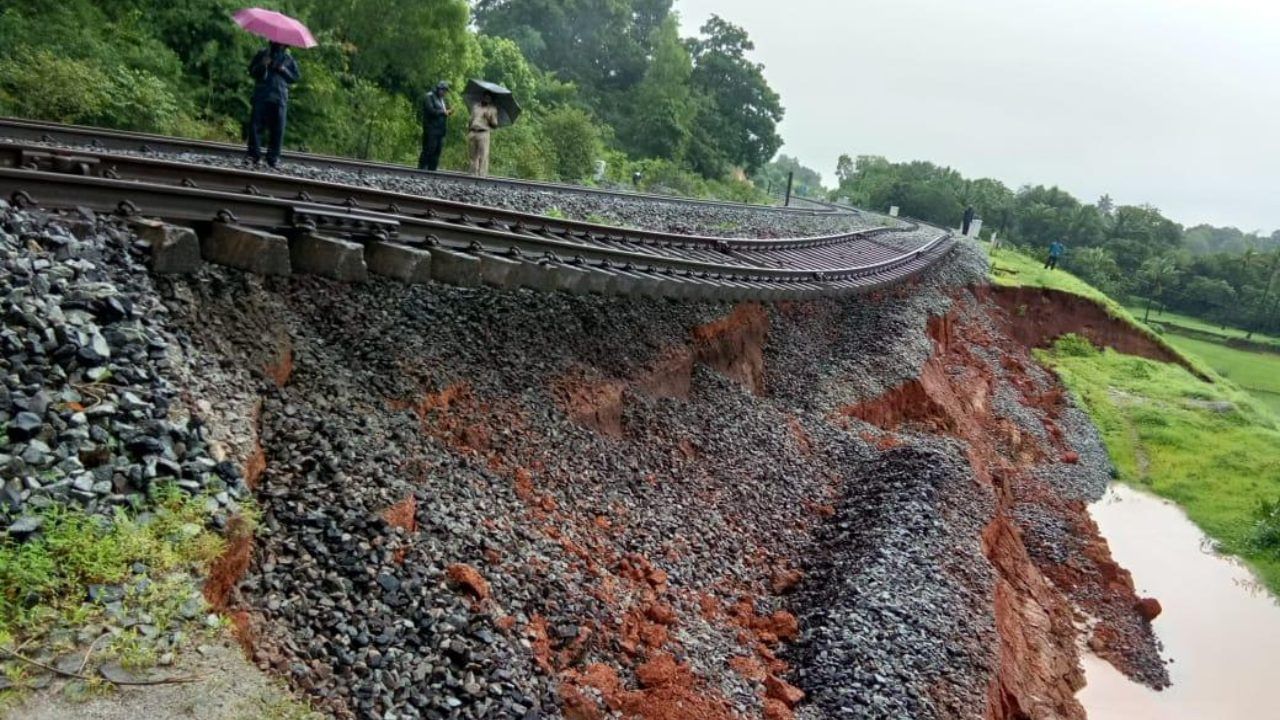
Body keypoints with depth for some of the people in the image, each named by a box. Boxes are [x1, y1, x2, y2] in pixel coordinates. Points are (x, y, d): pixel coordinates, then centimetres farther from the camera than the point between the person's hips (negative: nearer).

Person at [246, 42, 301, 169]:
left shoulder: (288, 59, 14)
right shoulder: (262, 54, 14)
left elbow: (296, 77, 10)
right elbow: (252, 71, 11)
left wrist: (284, 70, -6)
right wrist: (262, 65, -7)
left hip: (280, 98, 0)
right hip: (261, 96, 0)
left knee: (277, 129, -3)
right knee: (255, 125, -6)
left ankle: (273, 158, 2)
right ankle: (254, 155, -1)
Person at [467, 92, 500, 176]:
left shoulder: (492, 109, 7)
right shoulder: (475, 106, 20)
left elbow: (495, 124, 3)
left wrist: (489, 118, -14)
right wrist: (468, 130, 17)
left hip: (483, 133, -4)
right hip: (472, 133, 4)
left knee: (483, 156, -11)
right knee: (473, 156, 5)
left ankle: (482, 175, -13)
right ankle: (473, 174, 9)